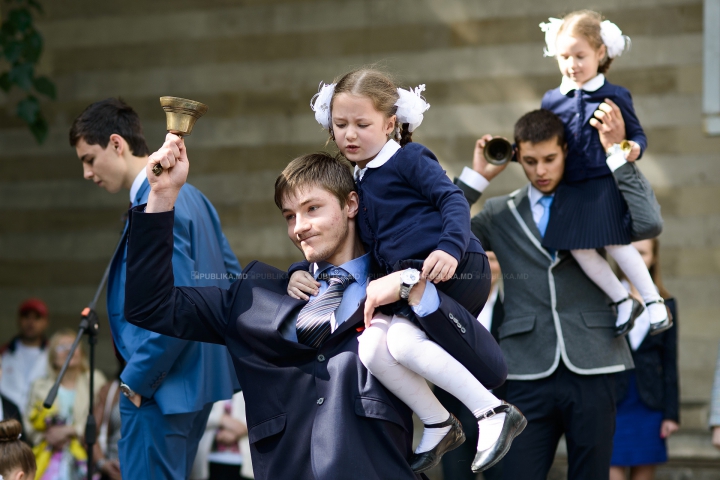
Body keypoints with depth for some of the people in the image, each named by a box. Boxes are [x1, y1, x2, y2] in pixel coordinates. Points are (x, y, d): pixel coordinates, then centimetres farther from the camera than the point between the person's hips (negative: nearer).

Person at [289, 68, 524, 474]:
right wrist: (302, 273, 20)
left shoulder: (409, 159, 0)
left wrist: (450, 246, -28)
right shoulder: (359, 182, 22)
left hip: (454, 270, -7)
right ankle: (439, 426, -1)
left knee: (403, 341, -28)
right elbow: (367, 246, 30)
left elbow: (452, 199, -11)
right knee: (371, 347, -16)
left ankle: (493, 413, -21)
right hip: (411, 280, 7)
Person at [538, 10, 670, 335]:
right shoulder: (552, 101, 8)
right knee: (579, 249, -1)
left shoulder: (615, 96, -3)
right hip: (572, 188, 4)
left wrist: (635, 148, -17)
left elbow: (637, 134, 3)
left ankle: (653, 301, 4)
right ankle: (623, 302, 15)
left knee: (615, 244, -10)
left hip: (607, 184, -4)